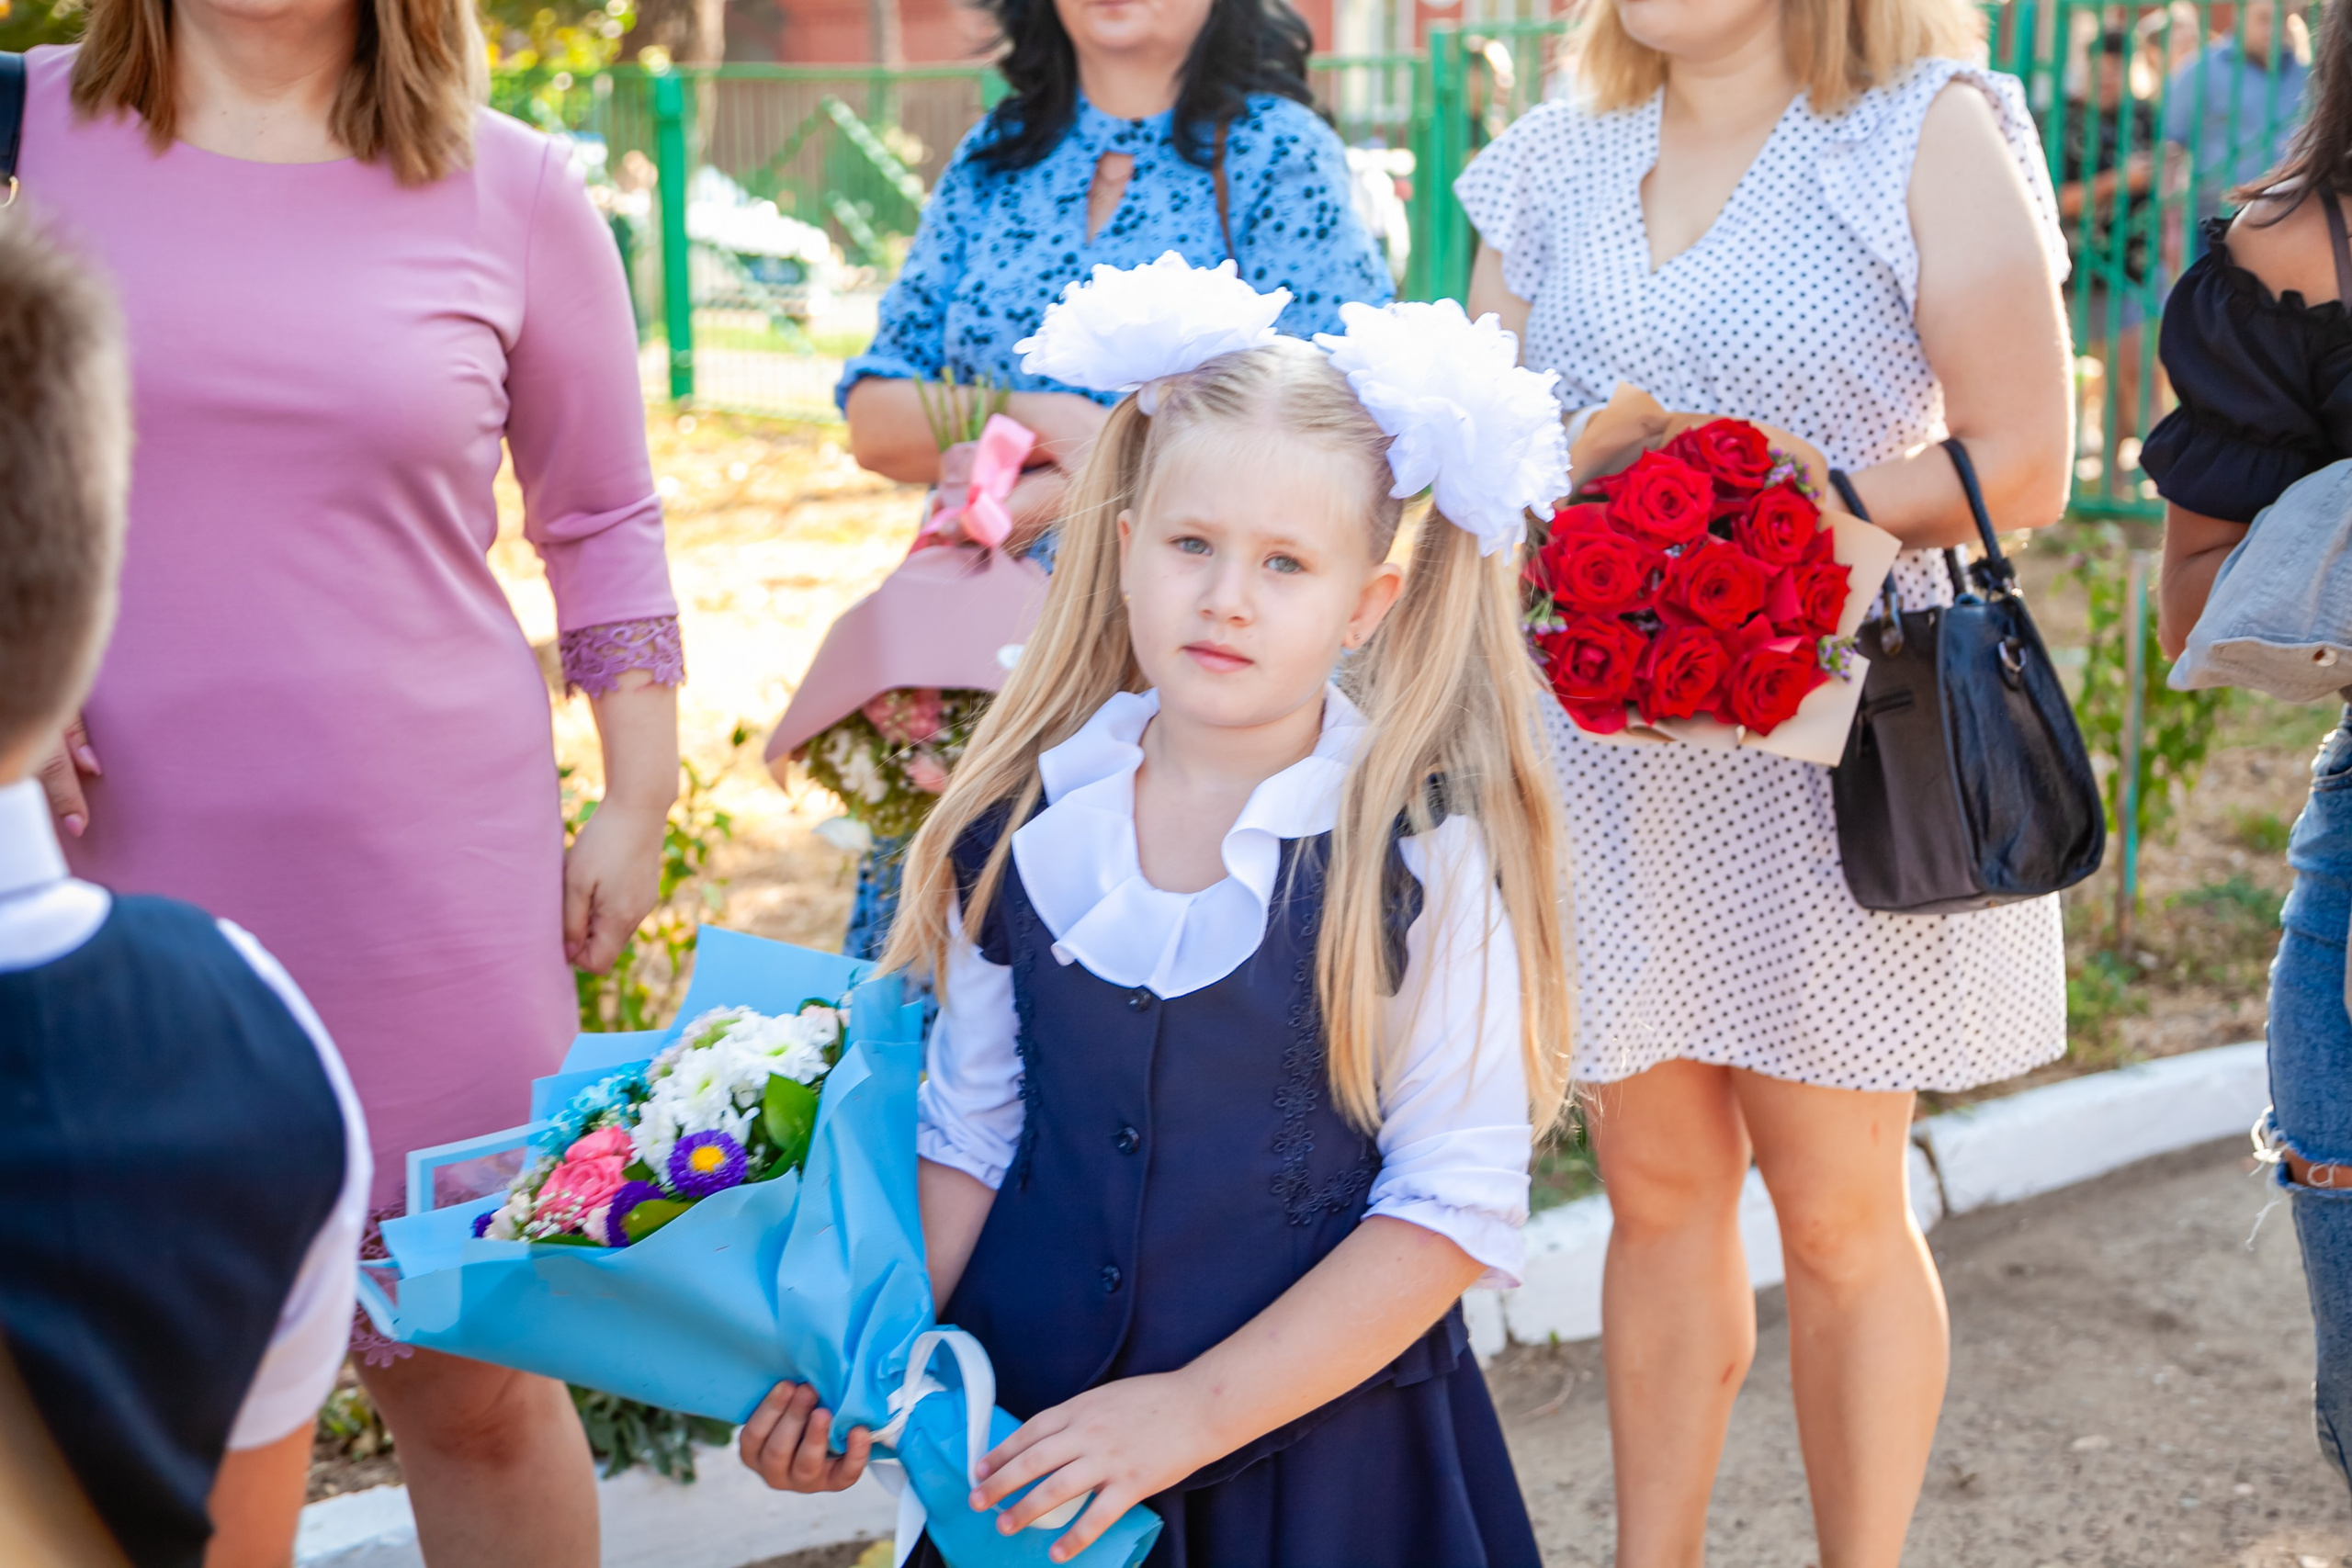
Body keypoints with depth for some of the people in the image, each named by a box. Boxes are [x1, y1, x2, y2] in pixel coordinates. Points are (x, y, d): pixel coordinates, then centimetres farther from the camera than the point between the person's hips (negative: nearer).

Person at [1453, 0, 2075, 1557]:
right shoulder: (1554, 169, 11)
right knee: (1658, 1191, 11)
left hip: (1829, 742, -4)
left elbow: (2019, 465, -9)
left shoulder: (1931, 134, -3)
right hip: (1603, 742, 4)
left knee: (1839, 1213, 6)